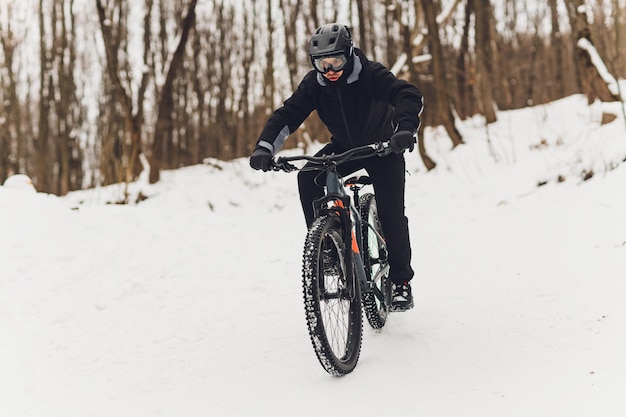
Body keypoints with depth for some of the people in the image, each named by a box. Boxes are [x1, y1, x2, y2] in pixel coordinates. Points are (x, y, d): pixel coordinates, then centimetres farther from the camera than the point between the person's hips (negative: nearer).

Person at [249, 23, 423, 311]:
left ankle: (401, 280, -1)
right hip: (344, 147, 4)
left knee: (391, 211, -17)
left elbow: (409, 96, -39)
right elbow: (287, 115, -18)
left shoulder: (370, 74, -27)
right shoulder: (314, 83, -15)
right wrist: (264, 148, -35)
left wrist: (405, 129, -59)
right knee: (307, 177, -22)